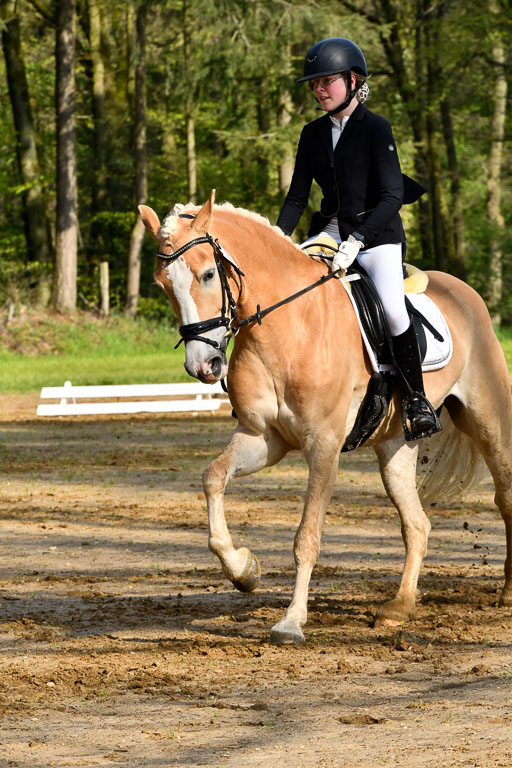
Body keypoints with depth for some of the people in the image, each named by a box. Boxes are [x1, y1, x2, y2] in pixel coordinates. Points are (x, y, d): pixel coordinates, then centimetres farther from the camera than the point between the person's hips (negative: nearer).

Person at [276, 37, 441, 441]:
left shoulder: (376, 128, -10)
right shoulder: (313, 134, 8)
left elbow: (392, 196, -17)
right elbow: (297, 198, 9)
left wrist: (357, 240, -28)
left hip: (378, 233, -6)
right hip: (331, 230, 6)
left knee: (393, 308, -27)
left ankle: (417, 400, -12)